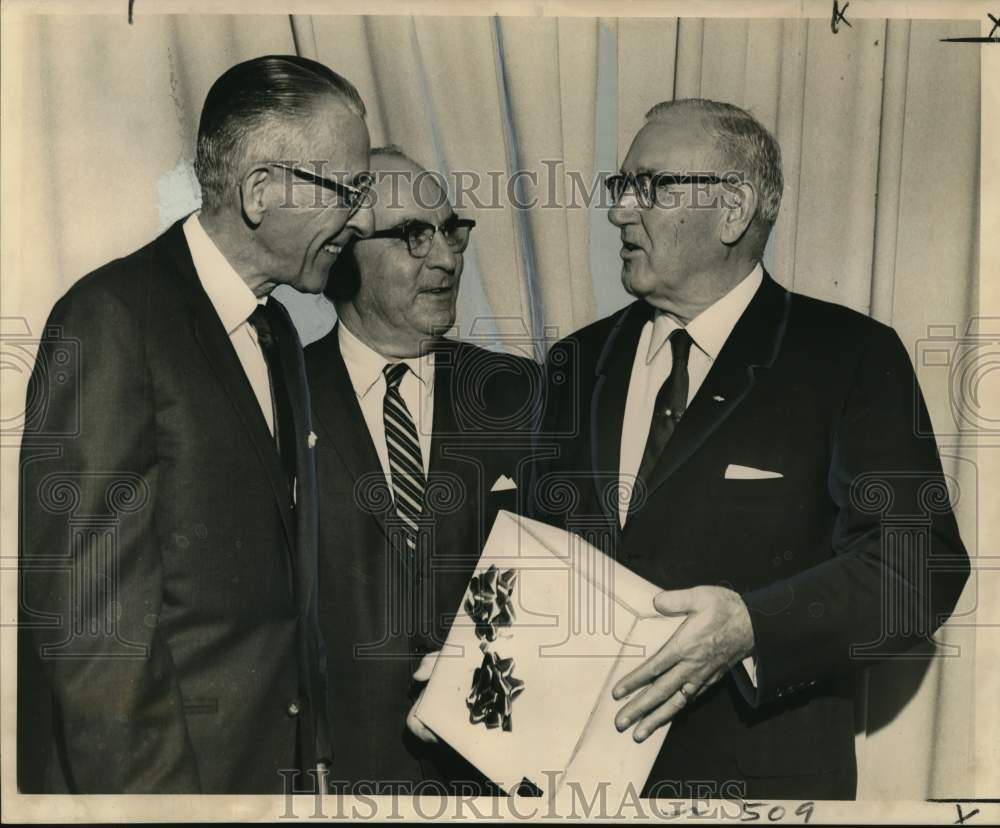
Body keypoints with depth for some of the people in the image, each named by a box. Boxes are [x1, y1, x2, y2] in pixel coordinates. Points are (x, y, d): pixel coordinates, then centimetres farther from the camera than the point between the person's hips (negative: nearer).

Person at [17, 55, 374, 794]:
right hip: (158, 771, -7)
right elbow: (82, 606, -20)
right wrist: (147, 787, -18)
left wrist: (307, 747, 10)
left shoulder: (277, 330, 9)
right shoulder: (110, 320, -17)